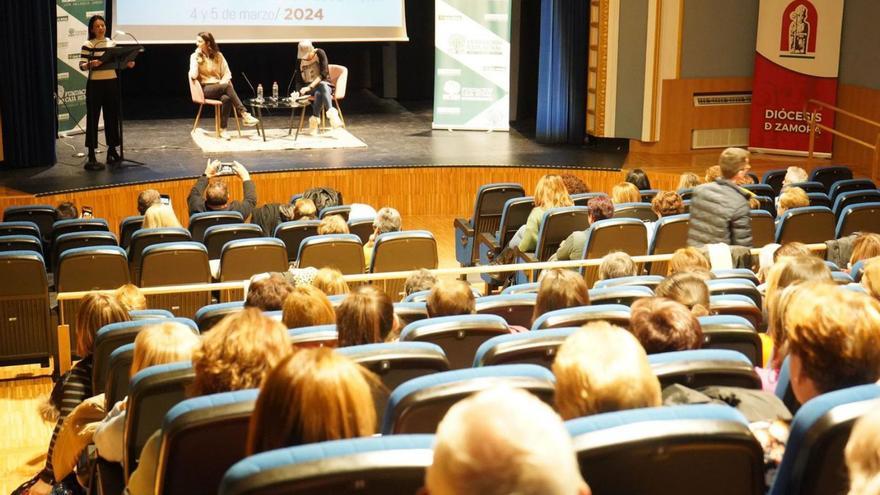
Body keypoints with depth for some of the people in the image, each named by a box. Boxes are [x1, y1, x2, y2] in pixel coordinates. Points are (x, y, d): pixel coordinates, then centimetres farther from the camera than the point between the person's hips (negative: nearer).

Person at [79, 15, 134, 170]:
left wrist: (127, 64, -3)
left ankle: (112, 151, 22)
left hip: (112, 83, 5)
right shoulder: (88, 45, -7)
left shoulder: (112, 43, 9)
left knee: (112, 117, 10)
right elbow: (82, 66, -13)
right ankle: (91, 157, -1)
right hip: (95, 85, -5)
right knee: (93, 119, -3)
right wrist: (91, 64, -33)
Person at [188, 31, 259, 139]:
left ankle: (223, 129, -28)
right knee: (227, 86, -33)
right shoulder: (195, 56, 1)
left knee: (226, 98, -36)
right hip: (205, 89, -3)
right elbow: (193, 76, -13)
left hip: (219, 87, 3)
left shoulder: (218, 56, 8)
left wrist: (222, 83, -10)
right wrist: (196, 59, -15)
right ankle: (244, 114, -35)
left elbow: (227, 73, 9)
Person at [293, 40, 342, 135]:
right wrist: (298, 91, -17)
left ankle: (315, 119, -47)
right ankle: (332, 113, -54)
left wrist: (310, 87, -27)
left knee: (319, 93, -41)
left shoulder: (320, 53, -7)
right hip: (307, 88, 1)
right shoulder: (300, 60, 3)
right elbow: (298, 79, 5)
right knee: (319, 92, -38)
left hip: (324, 85, -1)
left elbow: (323, 74, -16)